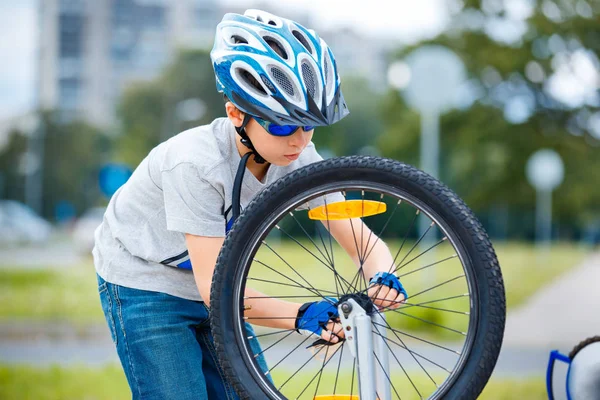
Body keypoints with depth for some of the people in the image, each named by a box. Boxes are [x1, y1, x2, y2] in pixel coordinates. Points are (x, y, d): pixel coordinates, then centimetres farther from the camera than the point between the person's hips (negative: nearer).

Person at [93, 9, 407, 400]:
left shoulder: (298, 160, -16)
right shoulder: (197, 164, -33)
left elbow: (362, 240, -15)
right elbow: (213, 286, -33)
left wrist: (381, 278, -39)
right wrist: (300, 315, -45)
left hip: (212, 289, 6)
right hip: (144, 285, -6)